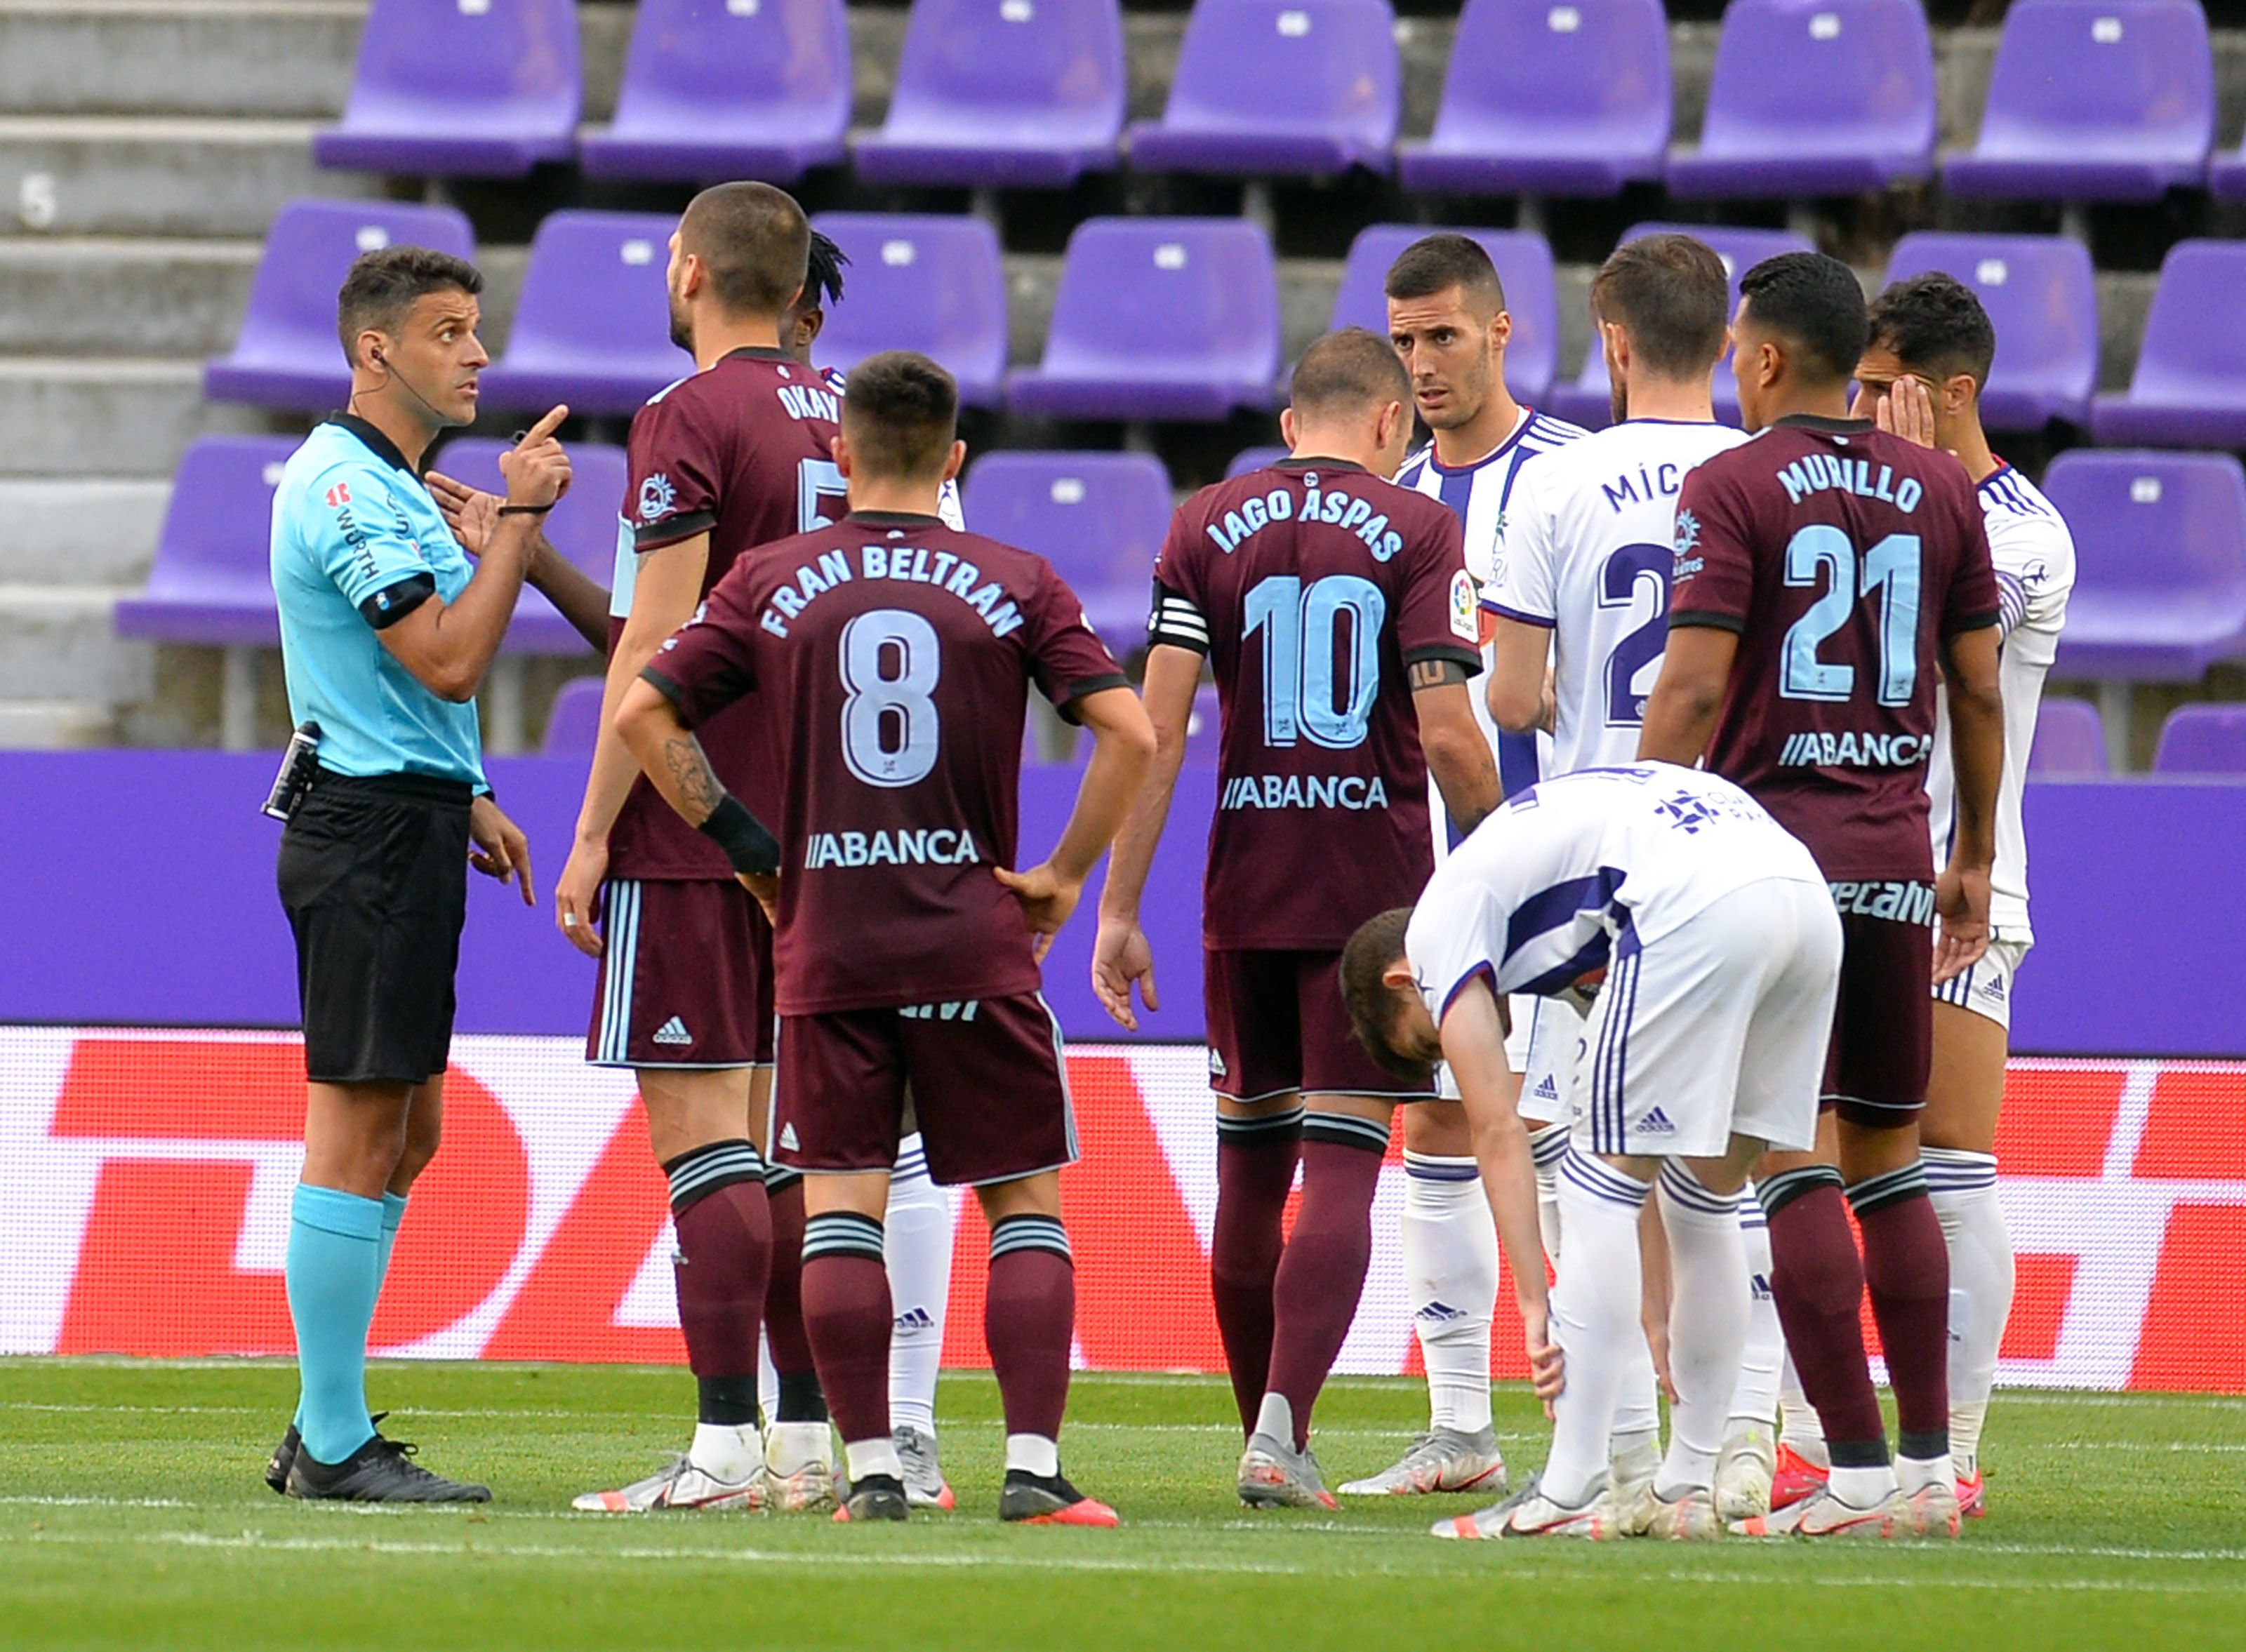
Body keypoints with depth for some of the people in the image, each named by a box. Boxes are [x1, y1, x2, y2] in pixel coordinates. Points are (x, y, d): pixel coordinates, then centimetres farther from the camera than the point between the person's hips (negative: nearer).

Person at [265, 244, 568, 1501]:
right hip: (374, 833, -11)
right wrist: (519, 515, -18)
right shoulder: (345, 490, -15)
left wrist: (467, 799, 22)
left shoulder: (390, 488, 19)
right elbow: (450, 660, -22)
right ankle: (334, 1445, -6)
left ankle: (328, 1432, 17)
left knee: (406, 1135, 13)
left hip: (404, 830, 11)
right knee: (360, 1132, -8)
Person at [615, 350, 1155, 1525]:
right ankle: (1033, 1463, -2)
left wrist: (740, 843, 7)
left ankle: (870, 1468, -1)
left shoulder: (772, 583, 3)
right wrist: (1065, 875, 3)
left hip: (825, 944, 0)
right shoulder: (1015, 587, 1)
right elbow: (1127, 732, -6)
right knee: (1024, 1203, 6)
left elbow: (643, 714, 1)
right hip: (976, 942, 0)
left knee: (839, 1206, 4)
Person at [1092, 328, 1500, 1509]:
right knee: (1341, 1169, -5)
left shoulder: (1205, 527, 6)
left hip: (1245, 890, 3)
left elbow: (1157, 727, 0)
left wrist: (1119, 908, 2)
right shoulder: (1416, 532, -2)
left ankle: (1268, 1437, 20)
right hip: (1379, 882, -3)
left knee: (1250, 1175, 13)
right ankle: (1282, 1435, -18)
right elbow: (1447, 731, -9)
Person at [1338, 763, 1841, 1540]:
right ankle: (1688, 1488, 21)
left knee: (1598, 1192, 2)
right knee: (1704, 1205, 19)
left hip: (1702, 905, -8)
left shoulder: (1438, 927, 15)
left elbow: (1498, 1132, 7)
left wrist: (1535, 1303, 5)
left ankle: (1568, 1496, -2)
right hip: (1808, 890, 8)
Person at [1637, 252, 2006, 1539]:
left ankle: (1859, 1470, -11)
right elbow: (1980, 691, 12)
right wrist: (1973, 861, 21)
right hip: (1897, 851, 5)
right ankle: (1929, 1461, 10)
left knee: (1796, 1163, -6)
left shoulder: (1733, 488, -6)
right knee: (1889, 1162, 12)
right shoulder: (1943, 492, 9)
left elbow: (1694, 687, -12)